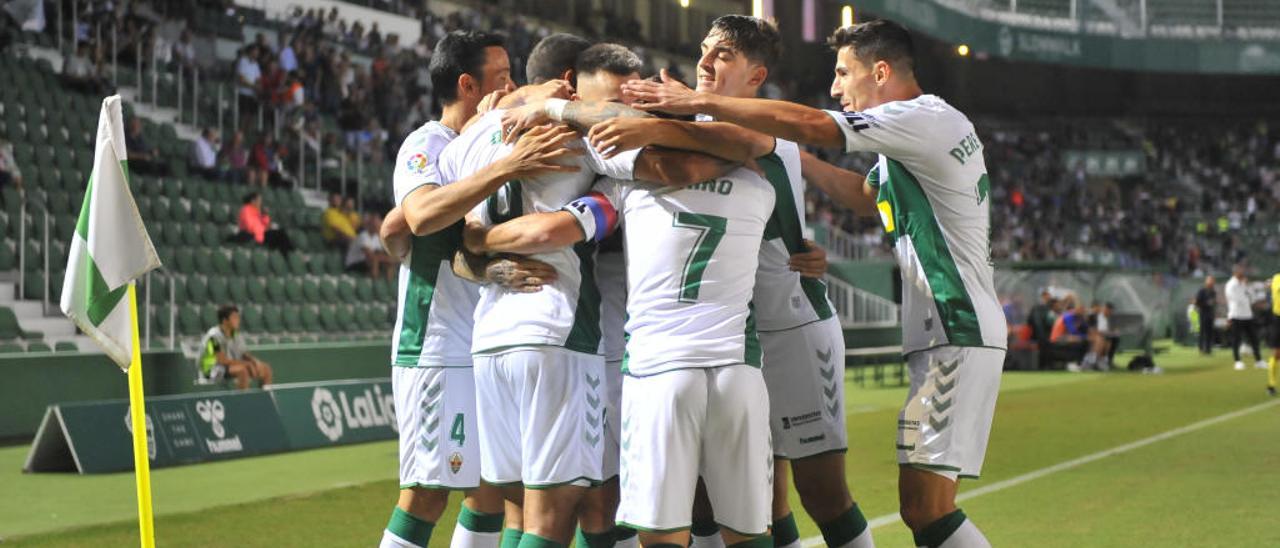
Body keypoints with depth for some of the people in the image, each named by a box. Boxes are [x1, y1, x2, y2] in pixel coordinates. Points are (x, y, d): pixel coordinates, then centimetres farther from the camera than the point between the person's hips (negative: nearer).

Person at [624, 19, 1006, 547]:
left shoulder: (927, 119, -11)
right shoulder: (919, 129, 20)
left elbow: (807, 125, -20)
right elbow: (873, 195, 36)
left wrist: (700, 102, -16)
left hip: (958, 336, -10)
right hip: (947, 335, 10)